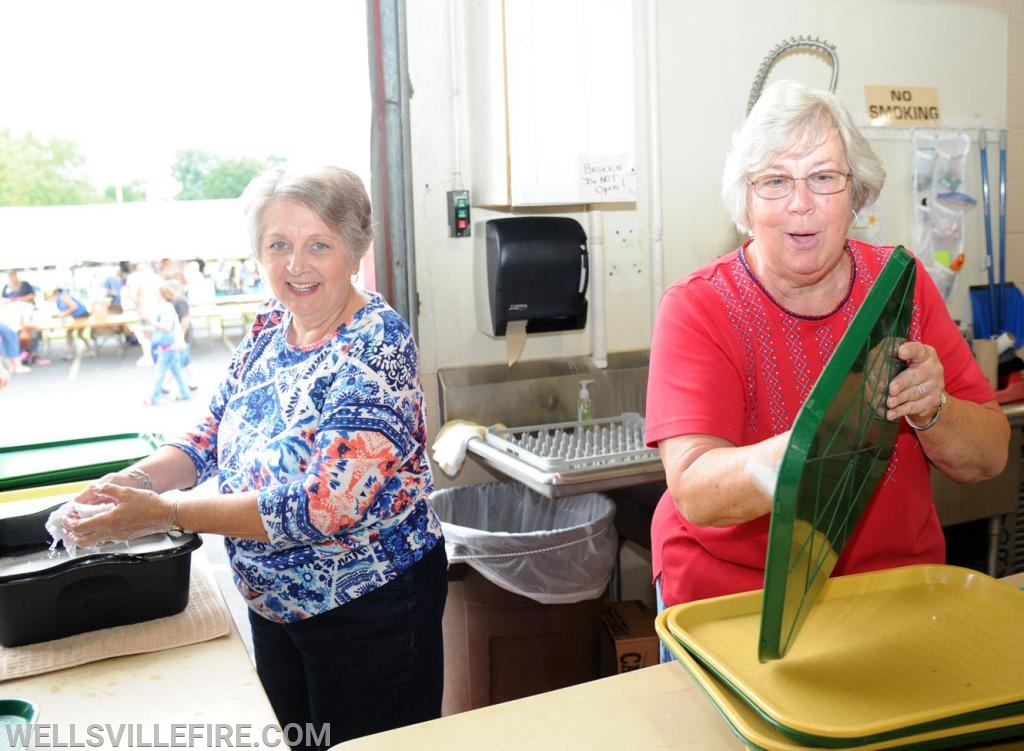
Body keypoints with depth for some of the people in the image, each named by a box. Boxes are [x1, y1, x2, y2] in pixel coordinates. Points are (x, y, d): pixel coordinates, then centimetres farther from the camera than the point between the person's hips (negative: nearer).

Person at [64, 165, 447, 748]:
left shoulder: (377, 346, -25)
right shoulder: (271, 325, -2)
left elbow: (324, 508, -31)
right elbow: (215, 432, 8)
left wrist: (164, 514, -28)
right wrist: (140, 478, -12)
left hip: (371, 612, -7)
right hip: (274, 605, 7)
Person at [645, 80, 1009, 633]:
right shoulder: (697, 307, -10)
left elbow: (989, 459, 2)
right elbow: (695, 495, -21)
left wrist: (929, 411, -19)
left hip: (894, 582, 3)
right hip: (730, 592, -2)